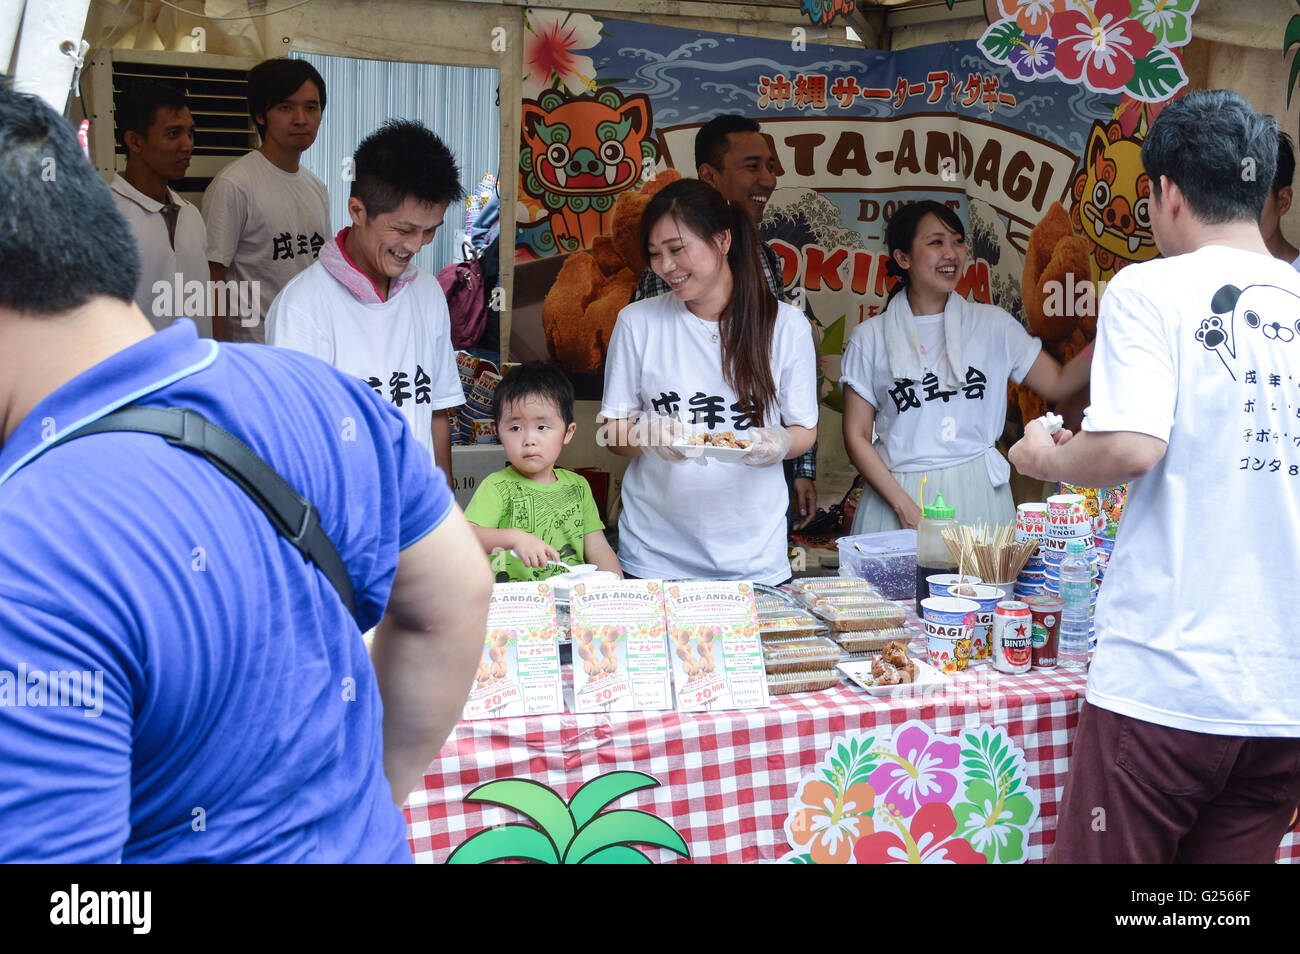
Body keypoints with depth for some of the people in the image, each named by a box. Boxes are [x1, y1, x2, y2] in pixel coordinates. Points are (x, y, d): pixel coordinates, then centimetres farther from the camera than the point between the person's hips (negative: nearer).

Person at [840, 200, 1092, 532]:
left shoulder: (991, 324, 8)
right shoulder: (870, 338, 3)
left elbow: (1058, 383, 8)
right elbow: (856, 436, 0)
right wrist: (905, 508, -9)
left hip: (977, 493, 2)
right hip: (896, 494, -1)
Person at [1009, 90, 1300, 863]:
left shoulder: (1153, 289, -7)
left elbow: (1129, 448, -19)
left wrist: (1048, 458, 2)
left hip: (1170, 679, -5)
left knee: (1104, 852, 7)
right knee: (1234, 852, 16)